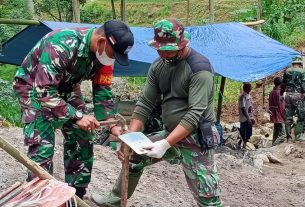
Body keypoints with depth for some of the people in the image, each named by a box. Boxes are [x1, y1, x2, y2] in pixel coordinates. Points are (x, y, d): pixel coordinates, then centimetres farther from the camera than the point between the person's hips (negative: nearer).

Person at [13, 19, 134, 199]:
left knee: (81, 139, 5)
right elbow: (44, 91, -37)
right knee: (42, 146, -15)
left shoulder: (104, 52, -16)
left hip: (66, 86, 7)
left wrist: (112, 124, -16)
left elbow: (102, 90, -6)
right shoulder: (61, 45, -38)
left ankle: (77, 194, 18)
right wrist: (77, 117, -39)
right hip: (34, 86, -7)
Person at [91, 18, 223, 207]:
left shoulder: (200, 68, -19)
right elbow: (145, 103, 4)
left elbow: (195, 114, -24)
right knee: (134, 154, 15)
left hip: (196, 139, -7)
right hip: (170, 134, 7)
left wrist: (166, 144, -30)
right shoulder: (158, 66, 3)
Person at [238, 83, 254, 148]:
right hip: (244, 119, -9)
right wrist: (248, 118, -25)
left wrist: (252, 118, 18)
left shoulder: (249, 95, 12)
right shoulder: (243, 96, -16)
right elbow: (243, 109, -22)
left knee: (248, 134, 13)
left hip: (249, 118, 9)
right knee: (244, 135, -3)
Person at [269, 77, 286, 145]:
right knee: (282, 135, -9)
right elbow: (281, 106, -16)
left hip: (274, 117, 9)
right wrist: (283, 116, -9)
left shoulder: (271, 93, 11)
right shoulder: (279, 92, -15)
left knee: (276, 134, 14)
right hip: (279, 117, -9)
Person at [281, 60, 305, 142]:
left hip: (288, 94, 5)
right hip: (297, 95, -4)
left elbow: (283, 84, 15)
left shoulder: (287, 71, 13)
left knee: (288, 117, 6)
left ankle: (288, 137, 6)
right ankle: (298, 135, -3)